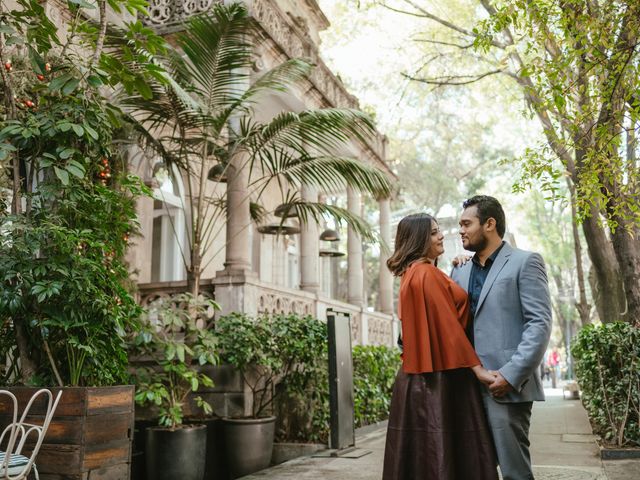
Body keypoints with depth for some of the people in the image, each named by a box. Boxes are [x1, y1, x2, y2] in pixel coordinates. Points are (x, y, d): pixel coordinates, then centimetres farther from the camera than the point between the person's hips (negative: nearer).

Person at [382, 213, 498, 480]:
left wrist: (454, 271, 19)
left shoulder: (412, 273, 17)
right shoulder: (427, 273, -14)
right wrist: (477, 367, -16)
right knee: (442, 455, -4)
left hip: (421, 374, 10)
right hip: (441, 376, -10)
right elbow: (447, 325, -18)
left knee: (422, 455, 12)